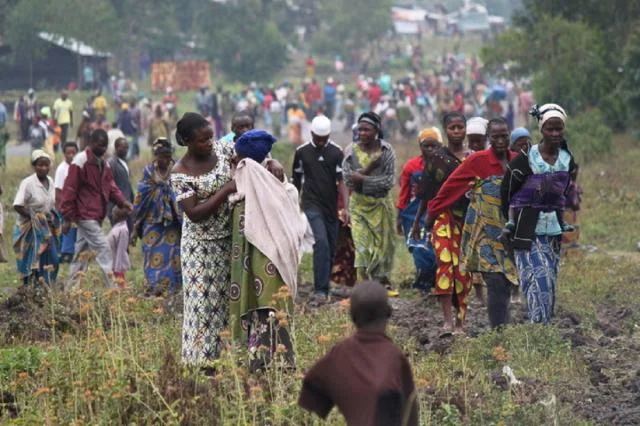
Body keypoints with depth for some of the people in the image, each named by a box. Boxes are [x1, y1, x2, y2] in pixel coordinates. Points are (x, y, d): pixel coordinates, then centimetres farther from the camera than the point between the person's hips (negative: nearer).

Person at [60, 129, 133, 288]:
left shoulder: (104, 164, 15)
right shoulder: (80, 162, -11)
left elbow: (110, 186, 15)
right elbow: (69, 190, -13)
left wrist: (122, 201, -6)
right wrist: (68, 218, -15)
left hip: (96, 216, 9)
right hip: (85, 215, -9)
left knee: (82, 253, 12)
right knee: (103, 249, -13)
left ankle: (71, 289, 18)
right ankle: (112, 288, -15)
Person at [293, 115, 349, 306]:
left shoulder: (336, 152, 3)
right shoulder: (302, 152, 3)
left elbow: (342, 181, -1)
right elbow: (297, 181, 12)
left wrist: (346, 208, -11)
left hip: (331, 207, 3)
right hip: (312, 205, -3)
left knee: (330, 249, 6)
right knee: (321, 244, -19)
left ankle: (322, 289, 17)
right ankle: (320, 290, -22)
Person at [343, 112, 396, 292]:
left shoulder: (386, 151, -3)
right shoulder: (351, 151, 0)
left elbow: (389, 181, -10)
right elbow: (348, 179, -8)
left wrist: (363, 179, -15)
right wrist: (370, 168, -19)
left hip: (381, 204, 0)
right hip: (359, 205, 0)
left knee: (383, 244, 6)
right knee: (362, 245, -10)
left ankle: (382, 282, 21)